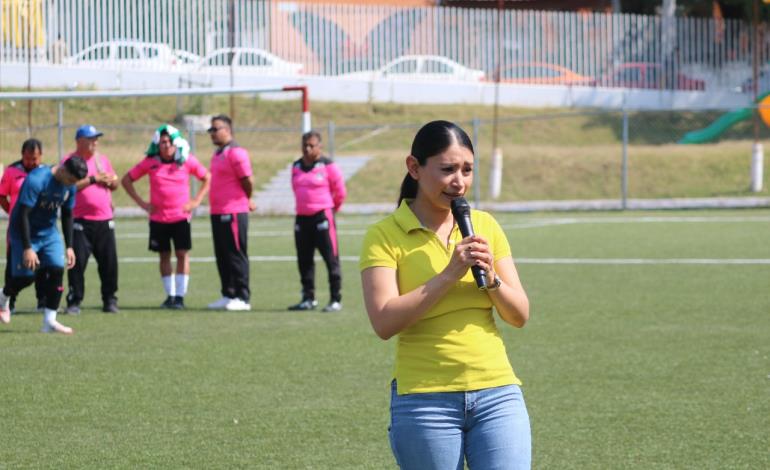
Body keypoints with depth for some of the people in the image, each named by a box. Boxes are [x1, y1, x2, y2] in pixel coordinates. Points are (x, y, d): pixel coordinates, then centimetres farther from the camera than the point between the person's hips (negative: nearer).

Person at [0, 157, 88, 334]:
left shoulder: (69, 186, -4)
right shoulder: (36, 180, -27)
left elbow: (67, 215, 9)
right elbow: (23, 214, -26)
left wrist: (69, 247, 7)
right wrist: (27, 248, -28)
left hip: (49, 233, 6)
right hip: (24, 233, -6)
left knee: (57, 270, -9)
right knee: (25, 277, -5)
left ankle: (49, 321, -5)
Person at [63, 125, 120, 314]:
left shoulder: (102, 159, 14)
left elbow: (115, 184, 20)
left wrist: (110, 180, -3)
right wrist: (93, 179, -15)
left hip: (104, 220, 5)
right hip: (80, 221, -5)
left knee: (109, 261, 3)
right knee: (78, 261, -7)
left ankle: (109, 300, 13)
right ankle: (74, 301, 1)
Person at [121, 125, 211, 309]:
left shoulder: (187, 161, -3)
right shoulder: (150, 163, -2)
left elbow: (207, 178, 9)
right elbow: (126, 180, 7)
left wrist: (196, 201, -1)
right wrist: (142, 203, 2)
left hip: (181, 216, -1)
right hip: (158, 218, 1)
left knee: (182, 254, -4)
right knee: (164, 256, 6)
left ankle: (180, 296, -1)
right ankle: (170, 295, 14)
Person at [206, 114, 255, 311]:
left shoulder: (236, 153, -14)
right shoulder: (218, 154, 17)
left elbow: (247, 181, -15)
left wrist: (248, 201, 2)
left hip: (233, 213, -9)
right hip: (218, 213, 9)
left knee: (236, 256, -6)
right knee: (222, 256, 12)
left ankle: (243, 298, -2)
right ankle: (228, 295, 20)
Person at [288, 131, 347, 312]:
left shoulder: (328, 166, -6)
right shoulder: (296, 167, 11)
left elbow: (340, 193, 1)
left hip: (322, 217, -6)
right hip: (302, 217, 6)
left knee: (331, 258, -7)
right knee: (304, 259, 9)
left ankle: (336, 299, -5)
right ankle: (308, 299, 19)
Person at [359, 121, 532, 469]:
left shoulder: (484, 226, 9)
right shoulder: (385, 235, -3)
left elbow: (520, 316, 9)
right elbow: (384, 322, -16)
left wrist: (492, 279, -10)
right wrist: (449, 274, -18)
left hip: (497, 392, 3)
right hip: (424, 399, -3)